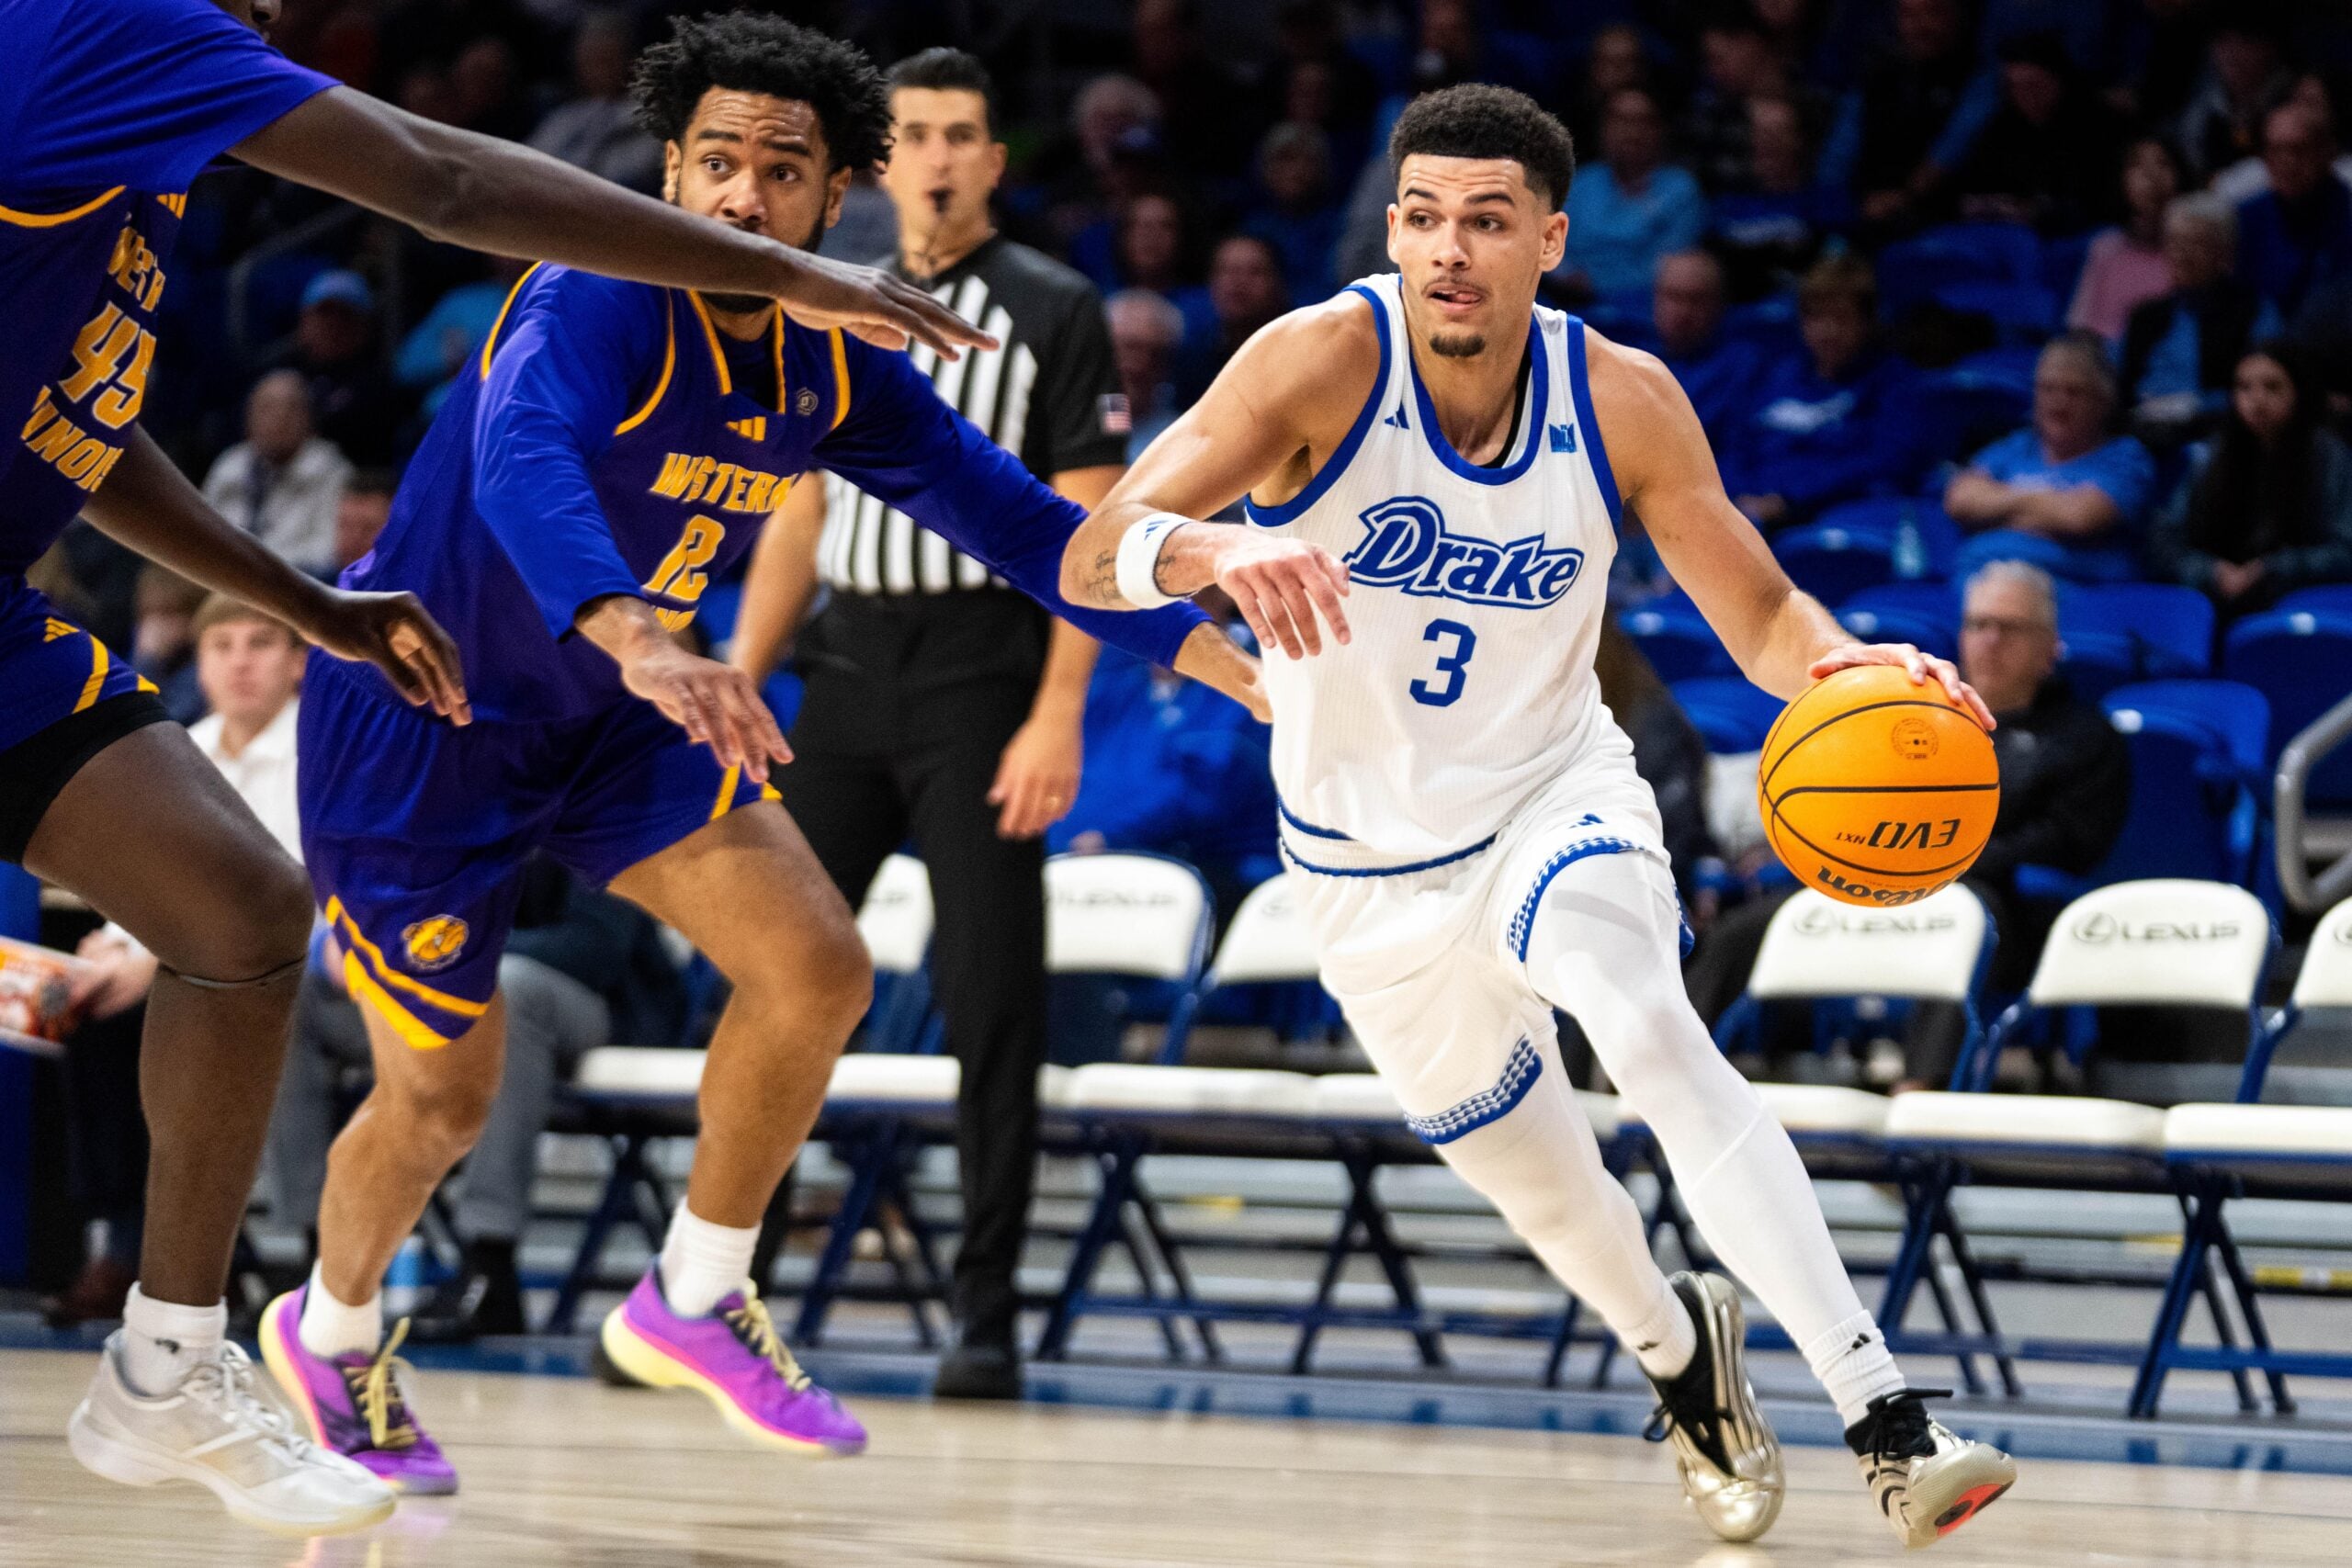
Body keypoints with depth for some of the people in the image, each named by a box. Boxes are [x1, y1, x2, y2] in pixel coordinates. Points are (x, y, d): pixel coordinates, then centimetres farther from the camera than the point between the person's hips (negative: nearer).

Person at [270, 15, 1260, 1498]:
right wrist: (633, 636, -66)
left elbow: (1005, 509, 2)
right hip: (418, 714, -6)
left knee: (818, 969, -12)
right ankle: (331, 1334, 34)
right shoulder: (600, 302, -29)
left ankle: (696, 1299, 8)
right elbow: (519, 454, -49)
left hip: (612, 713, 6)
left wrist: (1202, 644, -6)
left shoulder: (828, 369, -6)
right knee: (441, 1098, 3)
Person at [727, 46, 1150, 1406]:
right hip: (844, 676, 5)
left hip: (980, 676, -5)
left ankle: (989, 1319, -2)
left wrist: (1059, 716, -15)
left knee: (994, 1006, -5)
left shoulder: (1056, 312, -1)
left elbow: (1087, 527, -6)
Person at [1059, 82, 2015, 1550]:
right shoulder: (1326, 359, -24)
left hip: (1555, 794, -1)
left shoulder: (1623, 399, -16)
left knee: (1653, 1033, -31)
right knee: (1531, 1176, 15)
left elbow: (1762, 614, -6)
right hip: (1369, 860, 1)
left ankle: (1892, 1424, -37)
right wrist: (1212, 551, -56)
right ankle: (1680, 1351, 51)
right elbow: (1094, 557, -32)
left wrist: (1850, 666, -30)